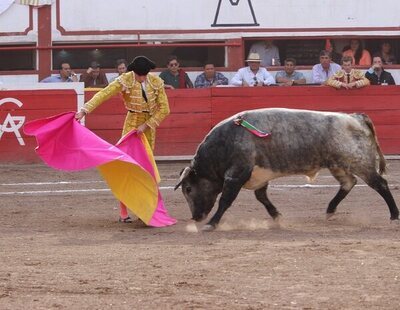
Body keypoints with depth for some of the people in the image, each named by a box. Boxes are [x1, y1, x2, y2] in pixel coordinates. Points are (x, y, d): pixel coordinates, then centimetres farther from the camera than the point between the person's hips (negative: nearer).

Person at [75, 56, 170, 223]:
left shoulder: (156, 82, -7)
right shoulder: (125, 81, -15)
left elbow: (164, 109, -4)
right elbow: (103, 94, -24)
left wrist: (146, 125, -13)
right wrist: (84, 110, -35)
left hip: (148, 127, 3)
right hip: (131, 125, -3)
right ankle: (123, 212, -5)